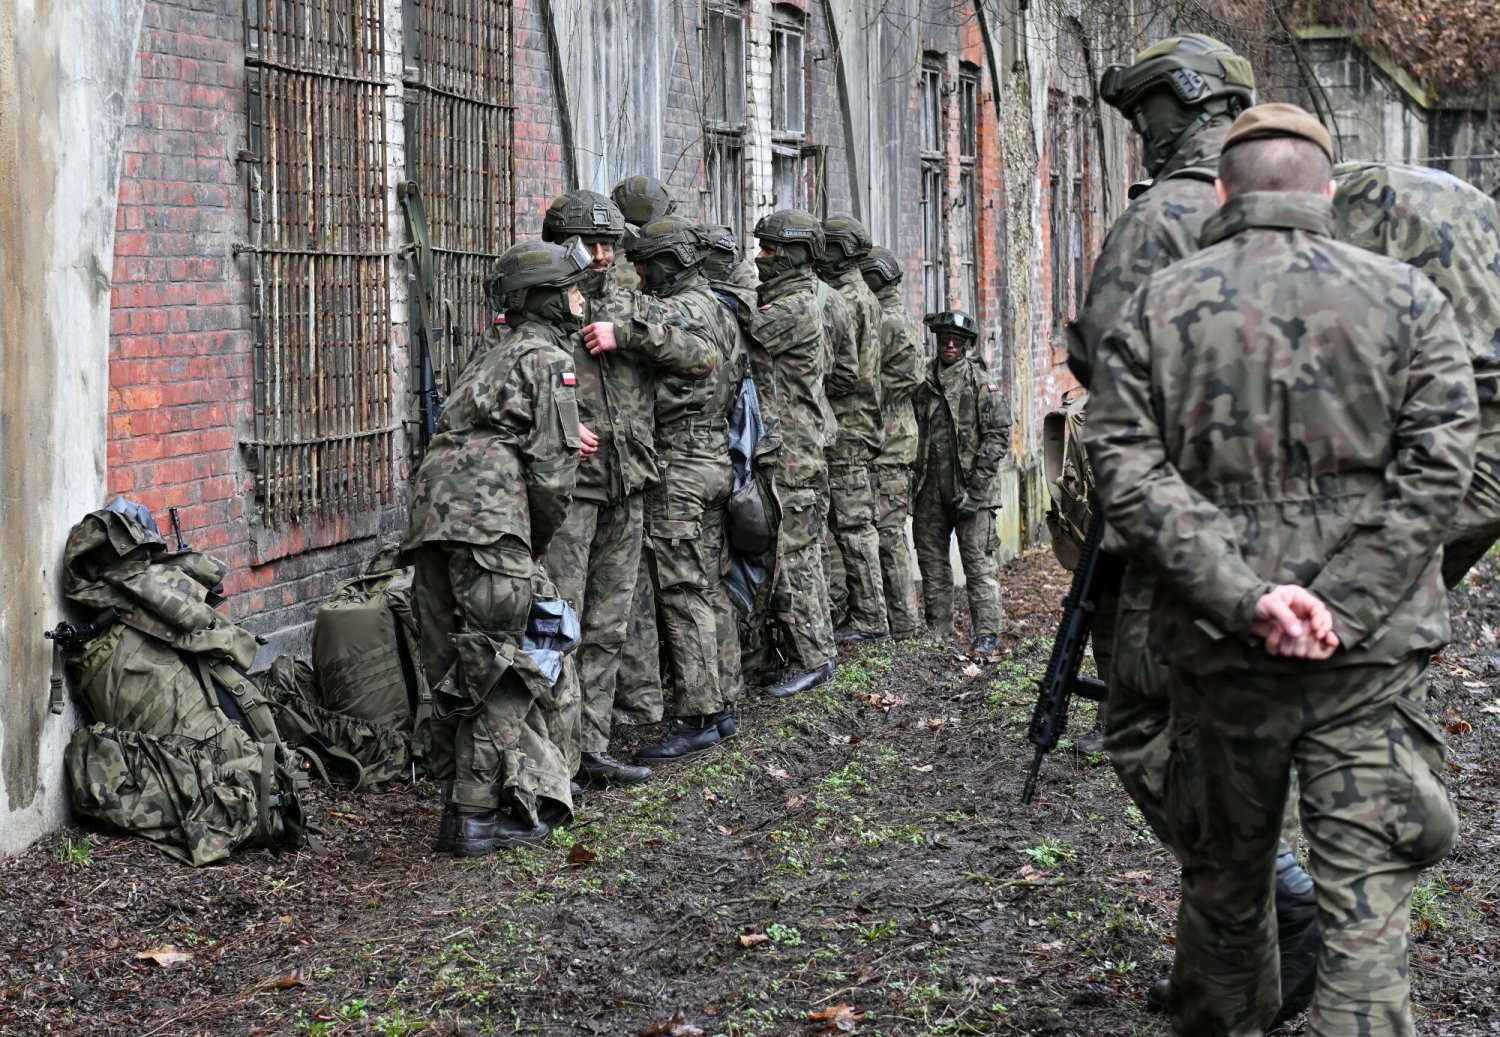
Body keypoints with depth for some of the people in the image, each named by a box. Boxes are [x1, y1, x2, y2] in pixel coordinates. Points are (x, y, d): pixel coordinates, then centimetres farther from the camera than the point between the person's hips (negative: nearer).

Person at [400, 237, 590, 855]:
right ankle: (477, 815, -4)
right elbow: (552, 466, -4)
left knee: (455, 671, 10)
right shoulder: (548, 359, 2)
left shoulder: (493, 357, 29)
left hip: (432, 519, 9)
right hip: (488, 523, -9)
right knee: (493, 670, -5)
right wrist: (540, 542, 8)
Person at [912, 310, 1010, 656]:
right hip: (931, 489, 5)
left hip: (969, 489, -5)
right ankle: (938, 632, 18)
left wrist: (975, 487, -13)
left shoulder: (981, 382, -2)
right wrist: (916, 480, 9)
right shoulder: (924, 382, 11)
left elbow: (999, 435, -7)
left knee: (978, 562, -6)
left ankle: (986, 634, -5)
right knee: (932, 561, 9)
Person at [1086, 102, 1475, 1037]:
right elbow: (1435, 469, -8)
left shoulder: (1159, 306, 3)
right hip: (1373, 655, -2)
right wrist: (1343, 608, -11)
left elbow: (1129, 472, -7)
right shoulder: (1408, 299, 1)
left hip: (1218, 651, 2)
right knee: (1368, 899, -1)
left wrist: (1243, 595, -13)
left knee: (1225, 880, 18)